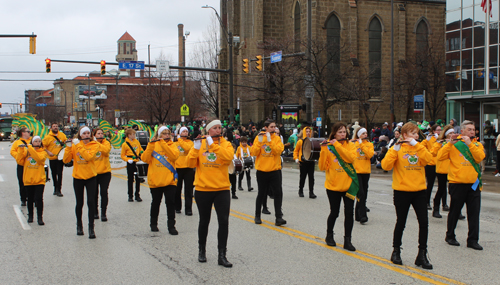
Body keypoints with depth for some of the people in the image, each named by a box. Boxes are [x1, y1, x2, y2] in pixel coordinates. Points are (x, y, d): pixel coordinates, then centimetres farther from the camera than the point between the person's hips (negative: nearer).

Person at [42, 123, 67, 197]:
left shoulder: (62, 135, 4)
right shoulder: (48, 137, -6)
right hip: (52, 158, -1)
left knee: (60, 173, -4)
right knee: (54, 174, 11)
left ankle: (58, 190, -3)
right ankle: (55, 188, 25)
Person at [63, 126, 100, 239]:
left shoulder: (94, 145, -4)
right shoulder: (74, 145, 1)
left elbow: (89, 156, -22)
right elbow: (66, 160, -7)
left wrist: (78, 145, -22)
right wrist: (68, 147, -18)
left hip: (90, 177, -1)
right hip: (78, 177, 2)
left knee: (91, 202, -8)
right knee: (79, 203, 10)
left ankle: (91, 228, -2)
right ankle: (79, 225, 28)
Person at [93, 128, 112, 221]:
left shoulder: (106, 143, 0)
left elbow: (106, 150, -21)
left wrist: (97, 143, -23)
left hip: (105, 172, -1)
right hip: (93, 172, 1)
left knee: (104, 192, -6)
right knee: (94, 193, 9)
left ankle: (103, 213, 1)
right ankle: (95, 212, 24)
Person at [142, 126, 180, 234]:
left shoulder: (172, 145, 4)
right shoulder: (152, 145, 5)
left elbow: (174, 156, -17)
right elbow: (145, 159, -8)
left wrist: (163, 143, -21)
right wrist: (150, 145, -18)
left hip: (169, 180, -1)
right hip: (155, 180, 1)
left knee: (171, 203, -4)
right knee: (155, 203, 12)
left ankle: (171, 226, 2)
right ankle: (153, 224, 28)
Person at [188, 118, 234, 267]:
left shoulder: (226, 144, 2)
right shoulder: (200, 143, 3)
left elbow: (228, 157, -20)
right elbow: (191, 163, -4)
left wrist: (212, 144, -23)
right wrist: (196, 148, -17)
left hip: (222, 189, 0)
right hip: (202, 189, 0)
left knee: (224, 221, -7)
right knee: (204, 221, 12)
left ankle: (222, 255, 0)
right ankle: (202, 251, 31)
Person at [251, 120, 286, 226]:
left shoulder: (277, 138, 1)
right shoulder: (258, 137, 1)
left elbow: (279, 151, -15)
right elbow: (253, 153, -7)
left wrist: (270, 140, -21)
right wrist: (259, 142, -18)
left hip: (275, 170, 0)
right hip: (261, 170, 0)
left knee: (278, 193, -9)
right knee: (261, 194, 10)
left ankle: (278, 218, -7)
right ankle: (257, 216, 25)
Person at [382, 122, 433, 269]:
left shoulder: (420, 147, 10)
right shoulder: (397, 148, 0)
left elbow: (428, 159, -11)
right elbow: (386, 166, -14)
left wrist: (416, 145, -15)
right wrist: (395, 150, -22)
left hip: (419, 190, 3)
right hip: (402, 191, -3)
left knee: (424, 222, -3)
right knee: (401, 222, 5)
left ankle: (422, 254, 6)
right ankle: (396, 251, 22)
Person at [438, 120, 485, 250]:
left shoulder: (477, 145, 9)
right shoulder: (454, 144, 0)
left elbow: (479, 157, -11)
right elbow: (440, 156, -12)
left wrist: (469, 143, -18)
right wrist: (450, 143, -20)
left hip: (474, 184, 3)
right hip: (457, 183, -3)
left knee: (474, 213, 2)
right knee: (454, 211, 8)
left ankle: (473, 240, 8)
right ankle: (450, 236, 24)